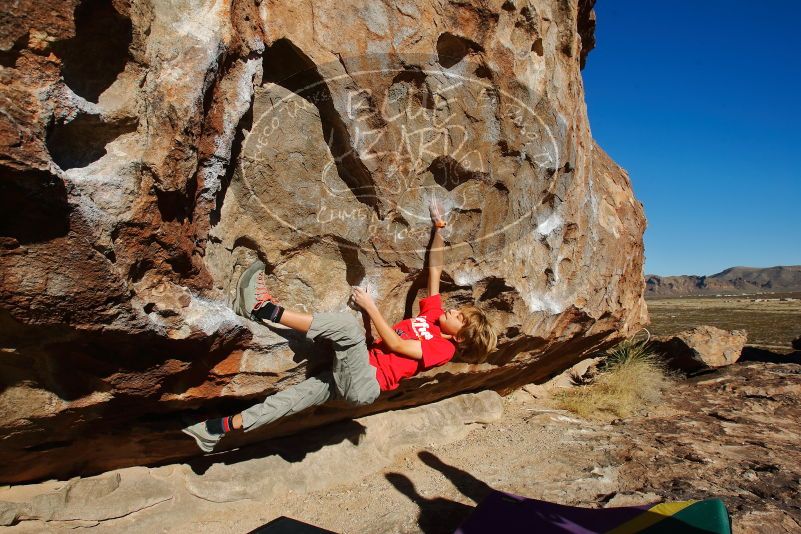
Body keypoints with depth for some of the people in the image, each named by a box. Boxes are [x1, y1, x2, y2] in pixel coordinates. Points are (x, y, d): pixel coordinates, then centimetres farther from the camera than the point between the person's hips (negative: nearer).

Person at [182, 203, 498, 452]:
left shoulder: (444, 347, -4)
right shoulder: (433, 313, 16)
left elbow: (394, 344, -12)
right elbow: (434, 269, 17)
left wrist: (370, 307, -8)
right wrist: (438, 230, 11)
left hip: (365, 385, -8)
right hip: (352, 377, 8)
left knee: (346, 324, -29)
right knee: (297, 395, 3)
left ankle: (266, 310, -26)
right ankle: (220, 428, 11)